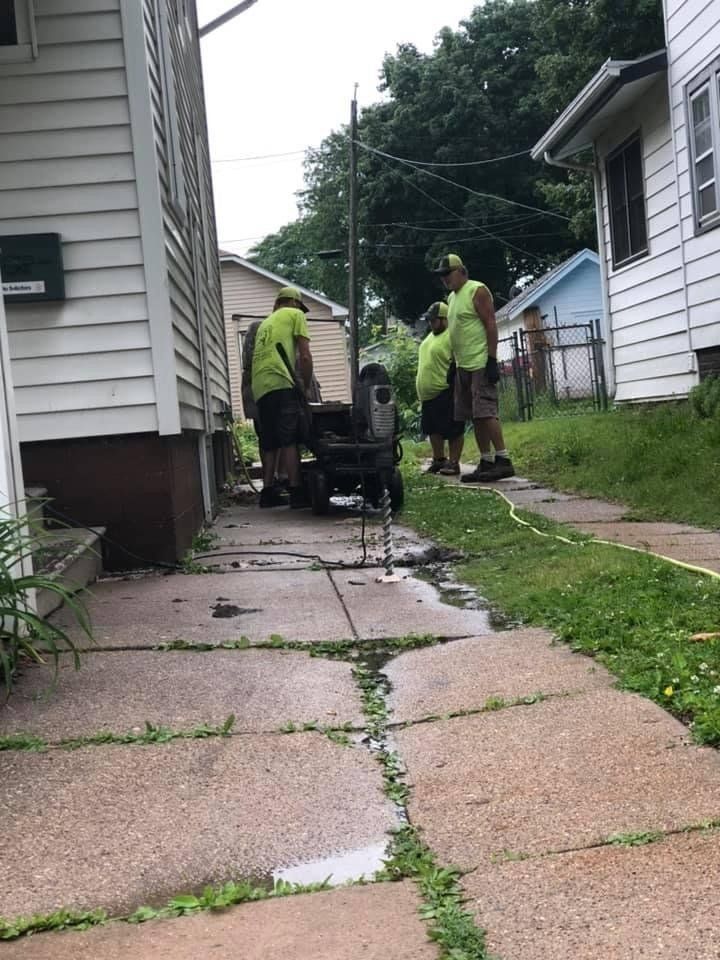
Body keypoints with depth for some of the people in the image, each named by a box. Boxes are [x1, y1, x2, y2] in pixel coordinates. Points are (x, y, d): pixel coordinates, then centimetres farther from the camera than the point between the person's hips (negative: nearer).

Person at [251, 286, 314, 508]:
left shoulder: (266, 323, 31)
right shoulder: (295, 315, 11)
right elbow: (305, 357, 1)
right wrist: (307, 388, 9)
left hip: (259, 388, 7)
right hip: (281, 383, -7)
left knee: (270, 443, 10)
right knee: (289, 440, -9)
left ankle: (267, 492, 9)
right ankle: (296, 492, -13)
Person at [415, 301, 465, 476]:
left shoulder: (452, 337, -13)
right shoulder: (431, 336, 17)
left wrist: (451, 382, -21)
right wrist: (422, 392, 23)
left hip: (445, 394, -10)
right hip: (428, 394, 10)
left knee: (453, 429, -3)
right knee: (433, 428, 15)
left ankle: (453, 463, 2)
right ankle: (438, 460, 26)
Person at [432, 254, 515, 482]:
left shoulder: (477, 291, -7)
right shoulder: (452, 297, 19)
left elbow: (491, 325, -13)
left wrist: (492, 360, -19)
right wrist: (453, 365, 20)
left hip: (481, 364, -9)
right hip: (463, 366, 9)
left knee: (486, 412, -15)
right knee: (476, 416, 7)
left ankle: (503, 460, -14)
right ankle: (486, 462, 9)